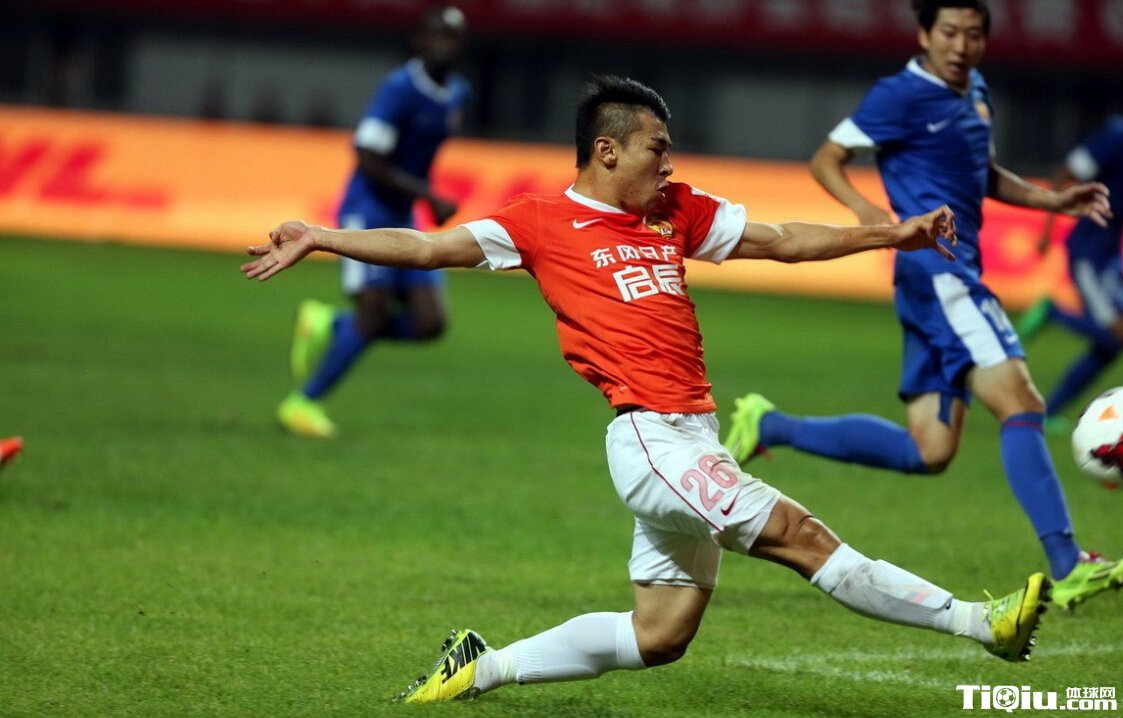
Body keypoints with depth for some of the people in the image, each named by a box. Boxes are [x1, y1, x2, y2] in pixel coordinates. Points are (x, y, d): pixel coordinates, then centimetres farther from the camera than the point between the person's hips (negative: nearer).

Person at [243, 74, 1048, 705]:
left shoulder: (679, 213, 17)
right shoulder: (543, 222, 1)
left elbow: (783, 240, 21)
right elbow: (430, 248, -1)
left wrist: (889, 234, 15)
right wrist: (319, 240, -7)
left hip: (694, 441, 8)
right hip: (650, 437, -8)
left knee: (658, 636, 12)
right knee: (798, 534, -16)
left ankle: (483, 667, 22)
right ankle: (975, 620, -15)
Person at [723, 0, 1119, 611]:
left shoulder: (974, 92, 18)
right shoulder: (902, 96, -7)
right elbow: (826, 160, -4)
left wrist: (1050, 201, 20)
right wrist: (865, 210, -22)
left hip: (955, 275, 9)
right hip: (935, 269, -9)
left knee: (928, 452, 9)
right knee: (1020, 403, -18)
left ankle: (769, 427, 18)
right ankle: (1067, 569, -22)